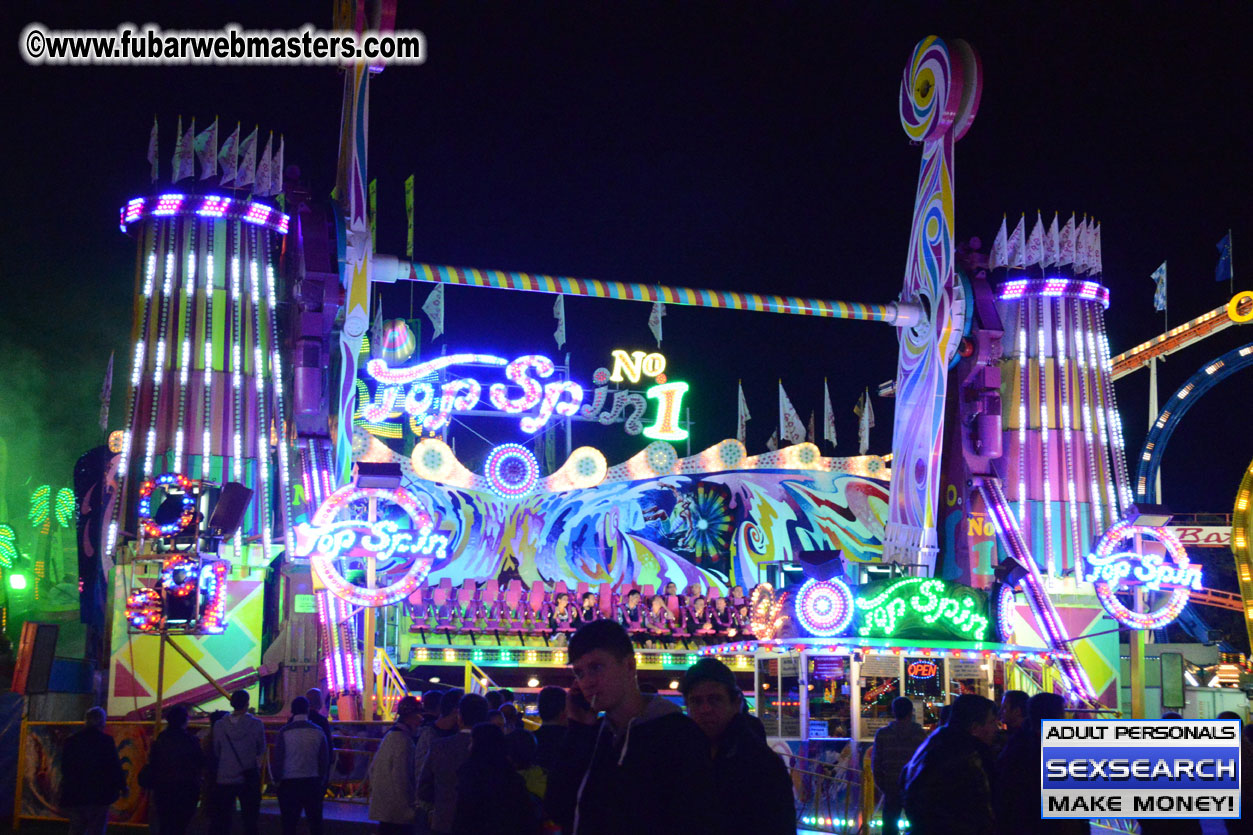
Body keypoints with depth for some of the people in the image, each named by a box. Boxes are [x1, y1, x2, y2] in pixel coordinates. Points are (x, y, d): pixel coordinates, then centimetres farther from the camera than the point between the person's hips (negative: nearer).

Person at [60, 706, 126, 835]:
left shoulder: (71, 740, 5)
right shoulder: (106, 740, -9)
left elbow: (64, 767, 11)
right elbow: (115, 767, -9)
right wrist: (122, 786, 6)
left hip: (73, 795, 4)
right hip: (98, 796, -4)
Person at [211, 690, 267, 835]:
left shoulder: (219, 726, -5)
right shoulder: (256, 724, -10)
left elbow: (216, 753, 7)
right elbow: (261, 751, 2)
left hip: (224, 780, 2)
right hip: (249, 780, -2)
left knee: (222, 823, 10)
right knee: (250, 821, 7)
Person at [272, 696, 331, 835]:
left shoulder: (284, 732, -9)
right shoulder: (318, 732, -2)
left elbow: (278, 759, -5)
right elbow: (325, 760, 4)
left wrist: (277, 779, 11)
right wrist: (323, 782, 16)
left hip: (289, 783, -2)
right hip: (313, 782, 2)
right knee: (315, 824, 9)